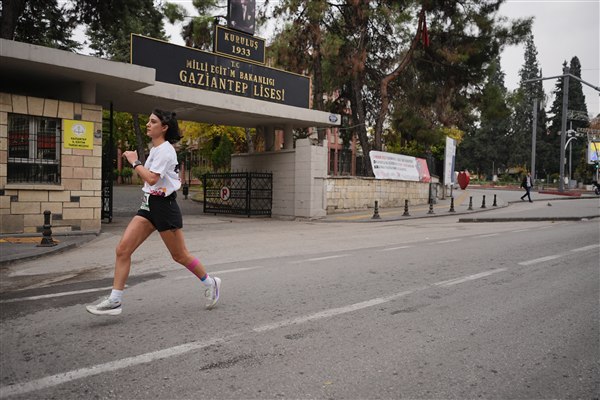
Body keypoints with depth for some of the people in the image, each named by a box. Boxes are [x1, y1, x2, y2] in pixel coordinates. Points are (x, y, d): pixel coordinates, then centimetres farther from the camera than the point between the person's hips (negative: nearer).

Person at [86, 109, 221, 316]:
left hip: (164, 206, -9)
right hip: (148, 205, 9)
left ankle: (210, 283, 25)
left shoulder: (164, 150, -14)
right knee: (123, 249, -3)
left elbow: (152, 178, -25)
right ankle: (115, 301, 2)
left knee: (180, 255, 4)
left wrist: (135, 162, -15)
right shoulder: (156, 149, 14)